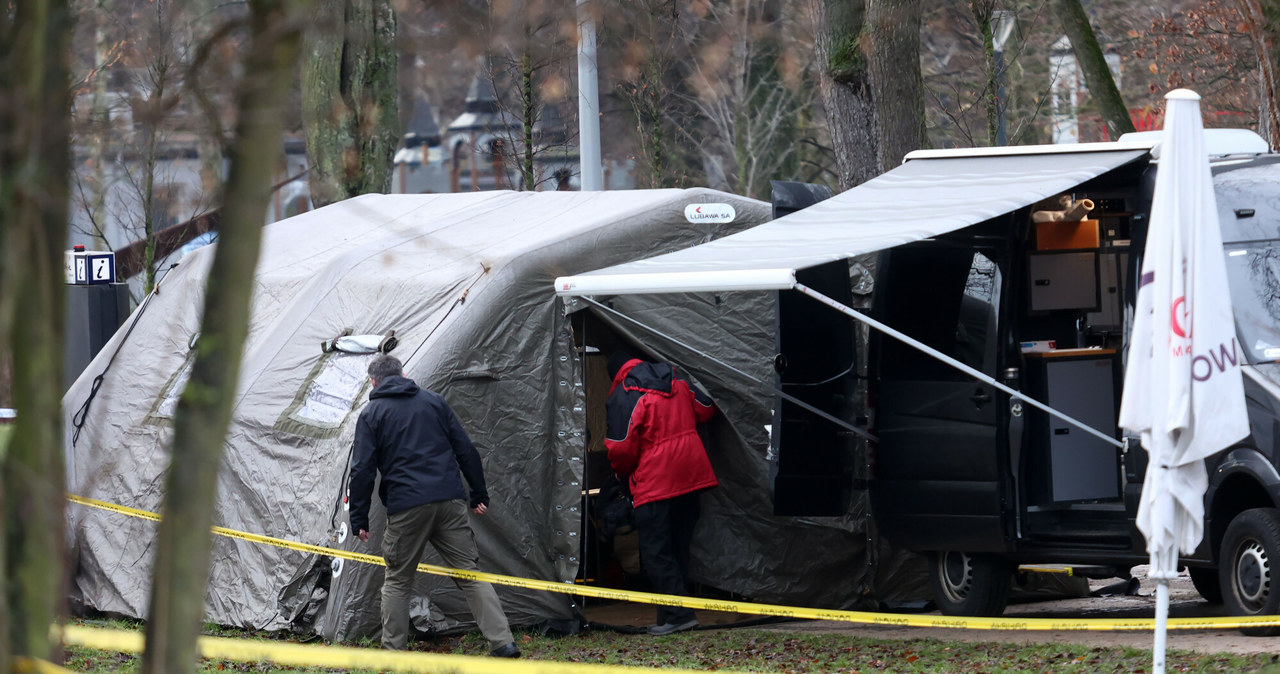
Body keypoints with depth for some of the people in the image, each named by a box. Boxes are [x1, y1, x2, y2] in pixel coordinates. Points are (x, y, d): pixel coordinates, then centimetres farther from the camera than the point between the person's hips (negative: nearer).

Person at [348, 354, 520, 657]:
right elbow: (466, 450, 13)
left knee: (397, 581, 10)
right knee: (470, 573, 4)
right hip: (450, 501, 3)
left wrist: (359, 519, 5)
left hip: (406, 507, -3)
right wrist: (480, 494, 18)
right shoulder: (433, 401, 14)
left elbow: (363, 470, 0)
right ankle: (502, 642, -5)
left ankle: (392, 652, 8)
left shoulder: (372, 414, 5)